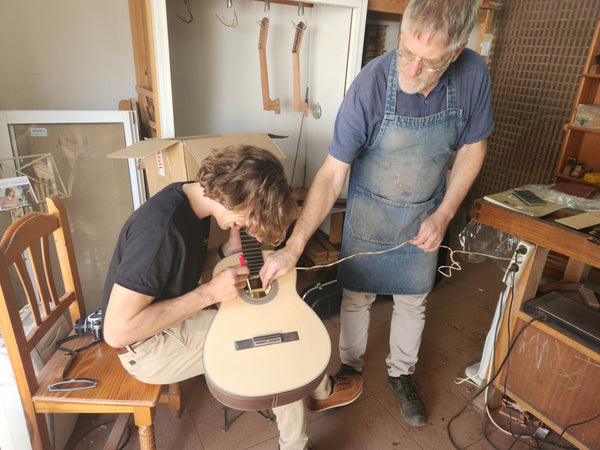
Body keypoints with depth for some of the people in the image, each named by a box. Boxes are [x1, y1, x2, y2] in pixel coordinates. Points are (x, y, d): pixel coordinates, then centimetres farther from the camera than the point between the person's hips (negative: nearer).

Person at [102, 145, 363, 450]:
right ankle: (322, 391, 20)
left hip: (179, 314, 9)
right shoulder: (160, 229, -33)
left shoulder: (194, 198, -3)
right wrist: (209, 293, -30)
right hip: (148, 346, -8)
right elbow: (117, 331, -31)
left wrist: (229, 251, -12)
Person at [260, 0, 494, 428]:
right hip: (370, 212, -2)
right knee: (357, 296, 13)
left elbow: (472, 149, -3)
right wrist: (293, 247, -29)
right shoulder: (370, 86, -27)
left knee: (412, 300, 17)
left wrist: (443, 216, -11)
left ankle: (401, 372, 43)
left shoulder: (473, 74, -18)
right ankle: (352, 364, 42)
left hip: (426, 214, 3)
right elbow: (332, 174, -25)